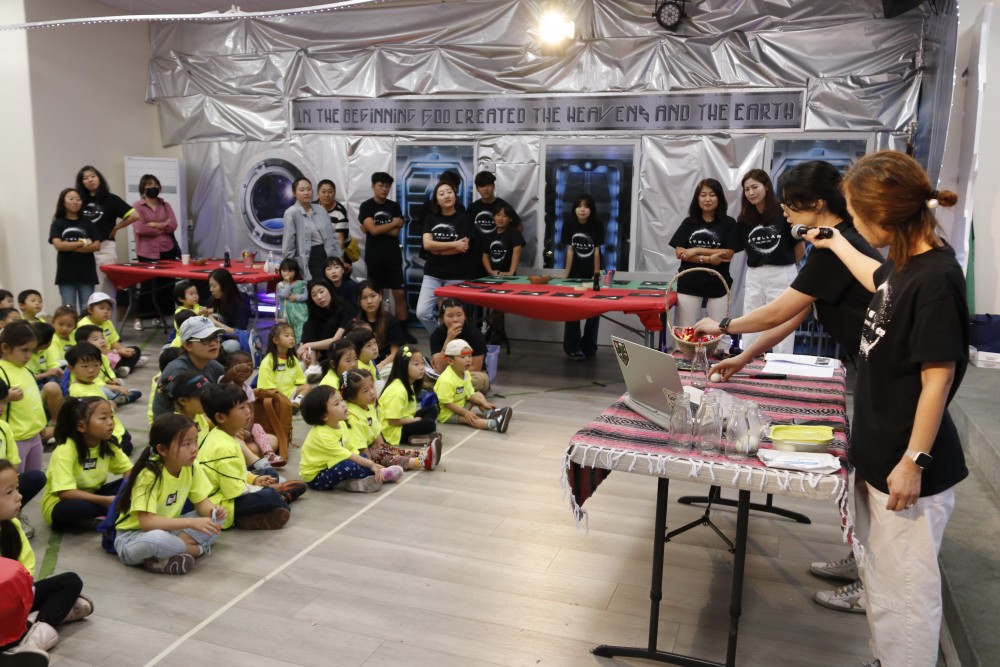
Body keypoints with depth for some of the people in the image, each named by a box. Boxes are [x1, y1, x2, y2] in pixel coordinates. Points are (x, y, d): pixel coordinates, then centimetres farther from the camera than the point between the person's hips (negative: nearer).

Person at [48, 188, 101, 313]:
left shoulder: (87, 223, 8)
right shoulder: (58, 223, 5)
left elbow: (96, 246, -2)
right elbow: (58, 245, -10)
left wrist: (70, 247, -10)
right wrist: (83, 243, -7)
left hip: (86, 272, 1)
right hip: (66, 273, -1)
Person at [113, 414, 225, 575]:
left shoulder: (192, 468, -8)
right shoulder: (149, 476, -27)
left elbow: (202, 502, -2)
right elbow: (147, 522, -34)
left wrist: (214, 510, -26)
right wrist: (191, 522, -40)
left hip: (167, 528, 7)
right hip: (134, 536, -7)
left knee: (217, 519, -11)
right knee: (156, 538, -41)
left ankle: (163, 560, -17)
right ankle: (196, 549, -13)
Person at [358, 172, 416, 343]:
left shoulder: (394, 206, 6)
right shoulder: (366, 206, -1)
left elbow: (395, 232, -5)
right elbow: (373, 229, -15)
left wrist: (377, 228, -11)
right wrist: (394, 223, -7)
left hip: (393, 256, 2)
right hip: (374, 257, -2)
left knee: (399, 293, -1)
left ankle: (403, 329, 4)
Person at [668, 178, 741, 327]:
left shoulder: (728, 223, 2)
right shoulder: (689, 222, 6)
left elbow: (728, 254, -7)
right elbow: (680, 253, -3)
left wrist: (697, 250, -12)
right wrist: (708, 259, -15)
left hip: (718, 286, -1)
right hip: (689, 285, 1)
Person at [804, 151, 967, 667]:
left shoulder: (936, 277, -23)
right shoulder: (906, 260, 4)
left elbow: (938, 377, -21)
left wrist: (913, 461, -19)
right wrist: (835, 244, 38)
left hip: (907, 460, -10)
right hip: (879, 449, 10)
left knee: (903, 586, 3)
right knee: (878, 574, 22)